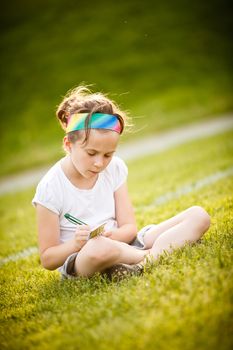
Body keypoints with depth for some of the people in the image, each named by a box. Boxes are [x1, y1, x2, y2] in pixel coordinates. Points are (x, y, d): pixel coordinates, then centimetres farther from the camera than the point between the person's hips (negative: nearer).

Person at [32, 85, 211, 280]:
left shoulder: (114, 169, 2)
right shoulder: (51, 188, -12)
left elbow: (129, 228, 2)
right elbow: (48, 259, -8)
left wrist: (112, 236, -22)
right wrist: (75, 245, -28)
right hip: (79, 261, -6)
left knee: (198, 215, -5)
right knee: (99, 249, -46)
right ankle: (153, 256, -19)